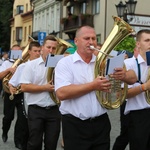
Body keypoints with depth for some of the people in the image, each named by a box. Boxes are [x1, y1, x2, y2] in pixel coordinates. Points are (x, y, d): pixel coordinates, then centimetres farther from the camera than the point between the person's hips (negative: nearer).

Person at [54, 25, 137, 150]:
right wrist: (93, 86, -21)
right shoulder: (65, 63, -5)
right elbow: (61, 93, -19)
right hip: (75, 126, -4)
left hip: (101, 123, 4)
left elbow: (132, 78, 7)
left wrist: (123, 75, -17)